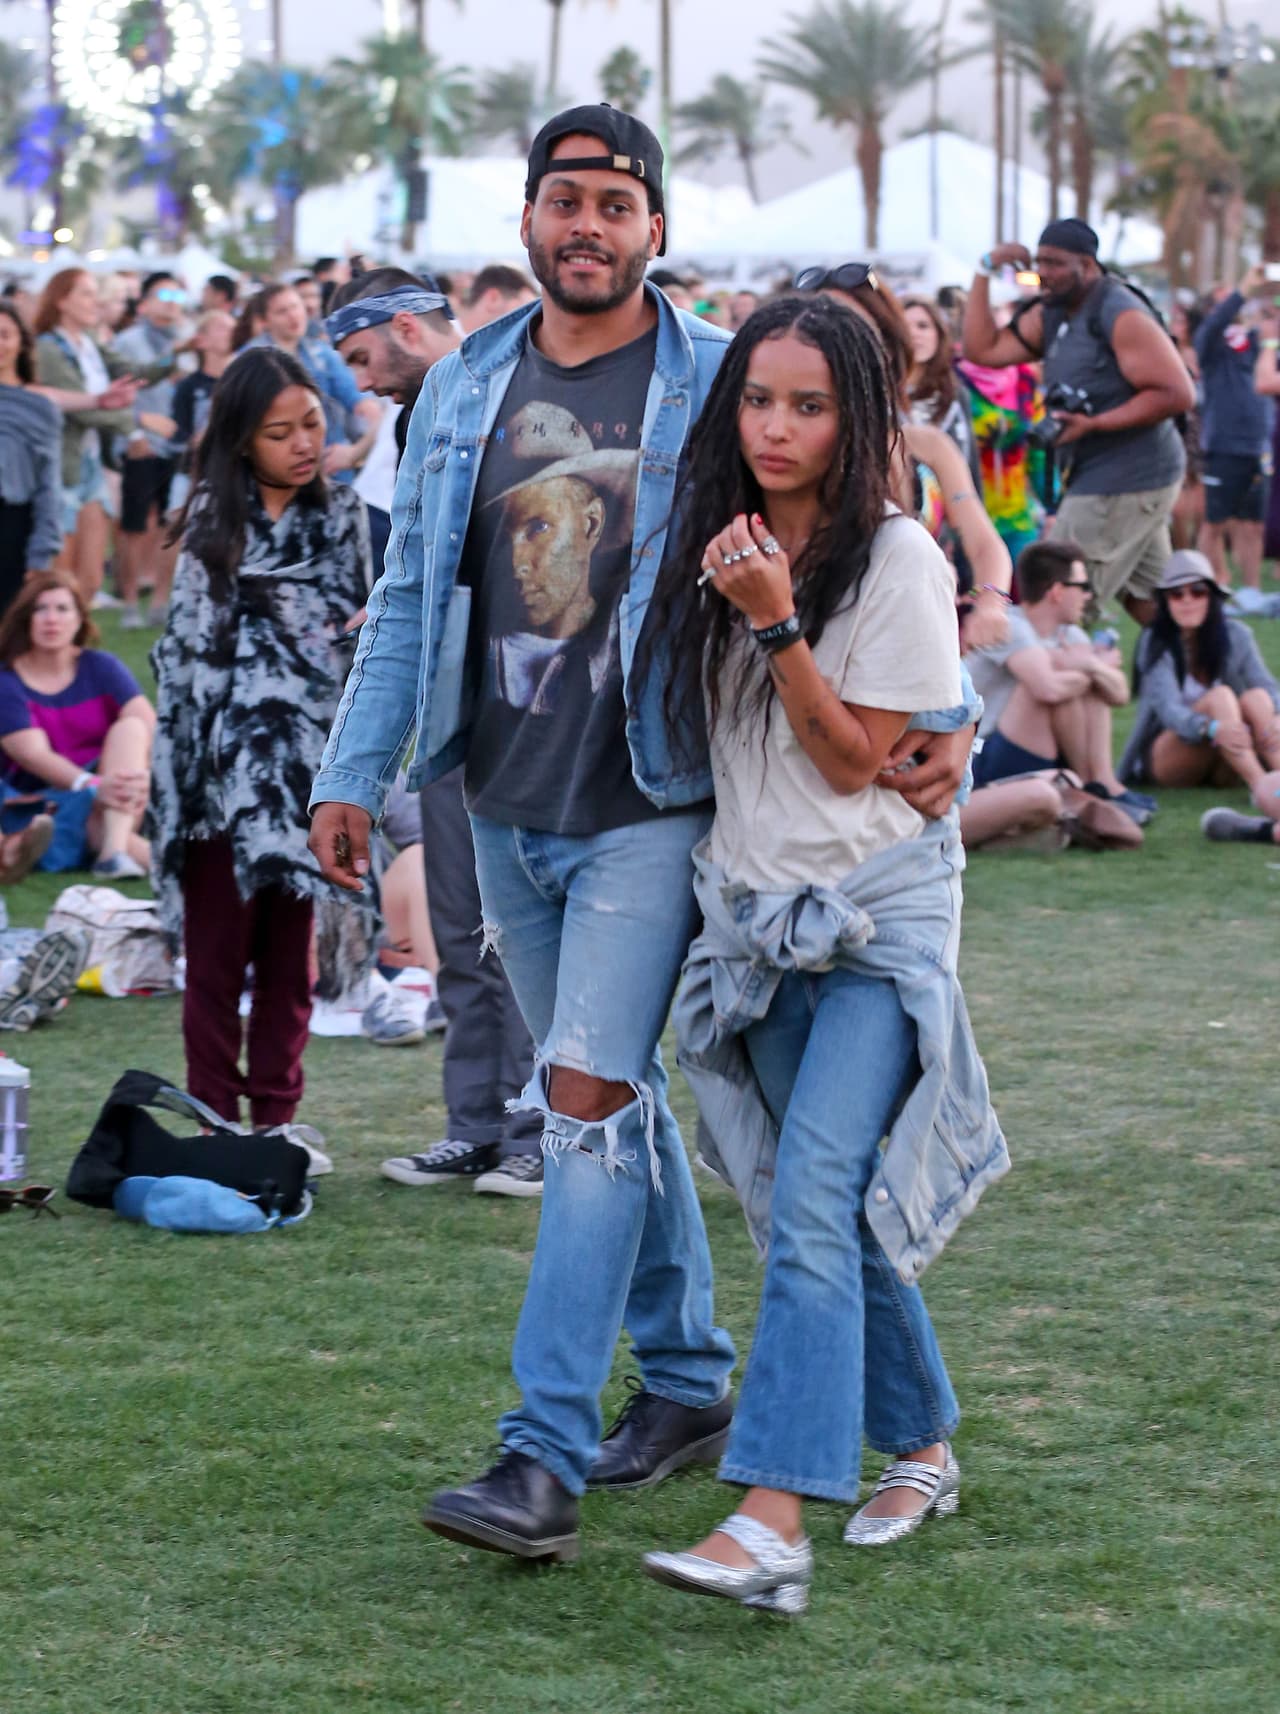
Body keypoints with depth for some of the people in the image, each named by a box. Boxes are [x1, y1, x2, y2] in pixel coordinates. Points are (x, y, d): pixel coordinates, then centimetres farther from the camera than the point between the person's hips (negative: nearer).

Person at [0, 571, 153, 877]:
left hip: (107, 787, 3)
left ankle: (114, 849, -41)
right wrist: (92, 785, -37)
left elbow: (148, 726, -11)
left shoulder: (102, 668, 3)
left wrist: (145, 777, -33)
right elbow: (35, 755, -19)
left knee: (130, 726, -23)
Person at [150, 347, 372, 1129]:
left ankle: (276, 1124, 14)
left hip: (308, 766, 3)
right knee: (218, 957, 0)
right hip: (228, 768, -2)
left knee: (291, 960, 7)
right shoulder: (215, 520, 1)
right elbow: (189, 646, 0)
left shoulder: (343, 514, 8)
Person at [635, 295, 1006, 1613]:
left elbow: (853, 759, -13)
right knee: (835, 1209, 12)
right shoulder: (723, 552, 8)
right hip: (760, 912, 6)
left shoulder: (896, 560, -10)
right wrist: (727, 602, 6)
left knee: (810, 1205, -18)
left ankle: (773, 1524, -26)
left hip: (876, 911, -6)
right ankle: (920, 1448, 29)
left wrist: (776, 623, -21)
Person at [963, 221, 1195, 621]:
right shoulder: (1051, 314, 10)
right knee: (1148, 600, 14)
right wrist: (985, 272, 0)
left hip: (1126, 482, -10)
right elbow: (983, 350, 5)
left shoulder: (1121, 315, -17)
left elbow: (1177, 393, -23)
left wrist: (1093, 424, -25)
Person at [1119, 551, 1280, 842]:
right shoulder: (1155, 644, -9)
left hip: (1226, 766, 3)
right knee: (1219, 697, -29)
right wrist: (1212, 729, -46)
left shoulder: (1235, 636, 2)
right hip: (1162, 760, -3)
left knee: (1256, 698, -24)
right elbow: (1168, 709, -24)